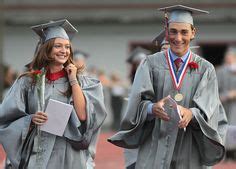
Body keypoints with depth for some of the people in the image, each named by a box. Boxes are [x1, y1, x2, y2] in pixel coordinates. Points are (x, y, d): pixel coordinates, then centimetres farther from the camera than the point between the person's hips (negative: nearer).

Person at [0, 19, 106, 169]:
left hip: (70, 157, 0)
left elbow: (83, 116, -11)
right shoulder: (28, 82, 2)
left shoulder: (80, 82, 4)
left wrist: (73, 80, -8)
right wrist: (31, 120, -16)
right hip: (37, 157, 0)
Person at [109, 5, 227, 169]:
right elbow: (138, 103, -5)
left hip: (190, 154, 0)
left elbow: (209, 110, -7)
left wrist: (191, 114, -28)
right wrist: (152, 108, -27)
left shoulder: (205, 69, 5)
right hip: (155, 151, 0)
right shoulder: (151, 63, 4)